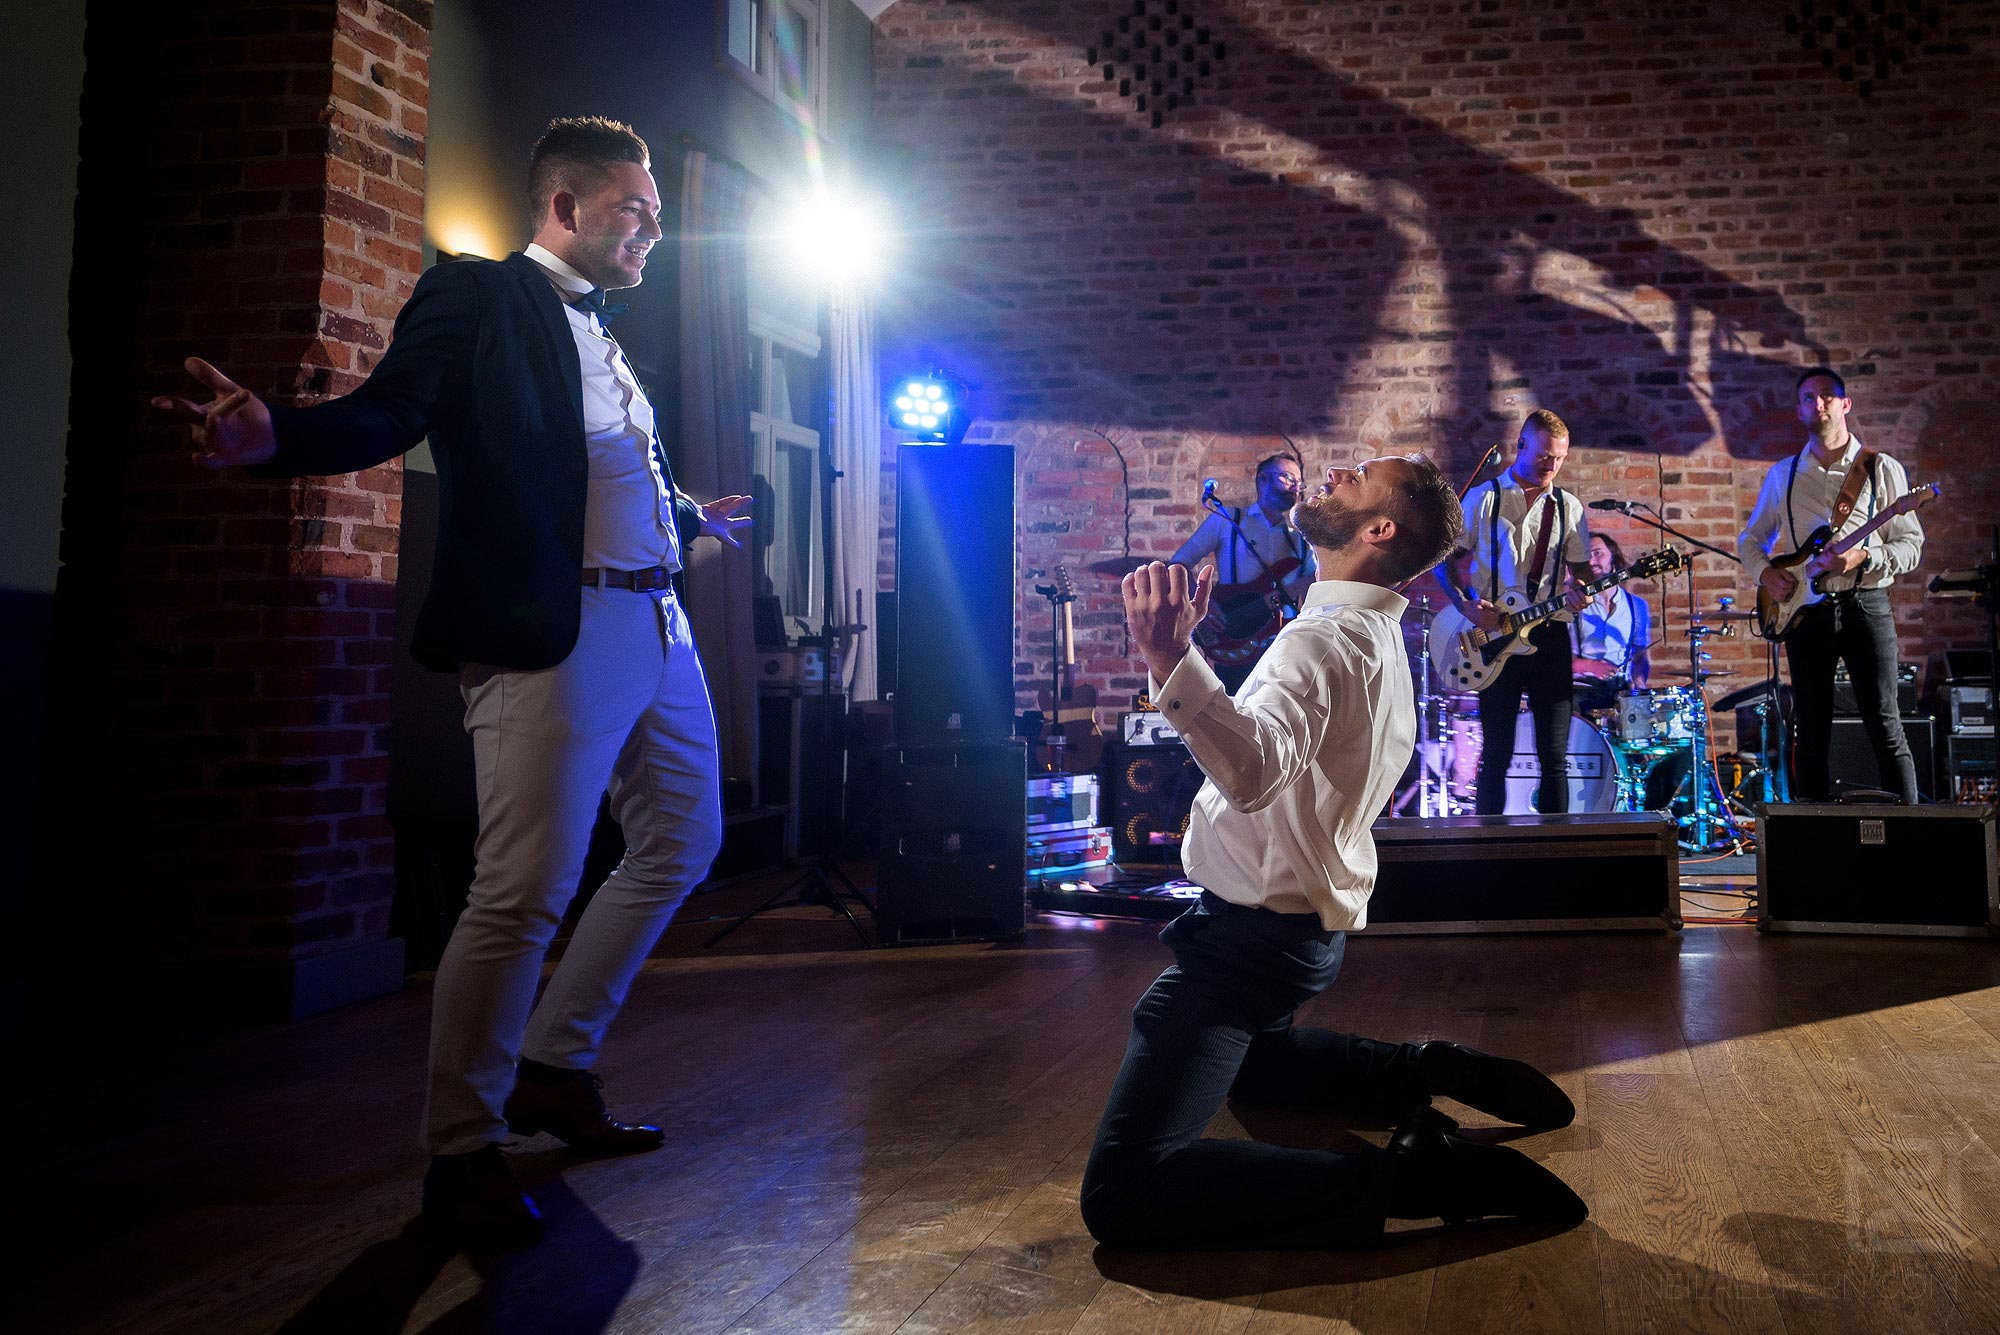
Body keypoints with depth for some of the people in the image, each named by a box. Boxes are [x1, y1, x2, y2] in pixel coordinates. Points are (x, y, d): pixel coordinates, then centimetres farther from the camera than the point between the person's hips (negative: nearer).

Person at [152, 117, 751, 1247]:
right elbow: (386, 413, -13)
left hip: (658, 628, 10)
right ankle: (463, 1149, 8)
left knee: (682, 846, 17)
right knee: (525, 892, -10)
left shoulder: (605, 337, 22)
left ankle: (554, 1068, 29)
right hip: (554, 634, -9)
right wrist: (274, 436, -33)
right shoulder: (477, 298, -1)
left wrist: (693, 519, 47)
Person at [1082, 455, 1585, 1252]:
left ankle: (1400, 1180, -22)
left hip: (1255, 934, -10)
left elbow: (1256, 768, -43)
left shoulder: (1326, 640, -21)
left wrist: (1170, 658, -57)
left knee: (1122, 1194, -22)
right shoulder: (1375, 635, 12)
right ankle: (1430, 1074, 22)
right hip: (1308, 924, 11)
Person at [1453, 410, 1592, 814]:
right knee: (1496, 754, 2)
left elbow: (1580, 566, 16)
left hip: (1549, 637, 3)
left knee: (1554, 755, 1)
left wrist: (1579, 591, -7)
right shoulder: (1483, 499, 1)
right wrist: (1467, 605, -12)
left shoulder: (1568, 507, 10)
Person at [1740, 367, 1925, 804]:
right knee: (1811, 733, 5)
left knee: (1885, 727, -5)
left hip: (1864, 604, -2)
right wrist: (1764, 572, -2)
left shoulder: (1883, 469, 4)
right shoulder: (1782, 474, 12)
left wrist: (1863, 557, -17)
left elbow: (1911, 545, 1)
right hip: (1804, 609, 3)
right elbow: (1749, 538, 18)